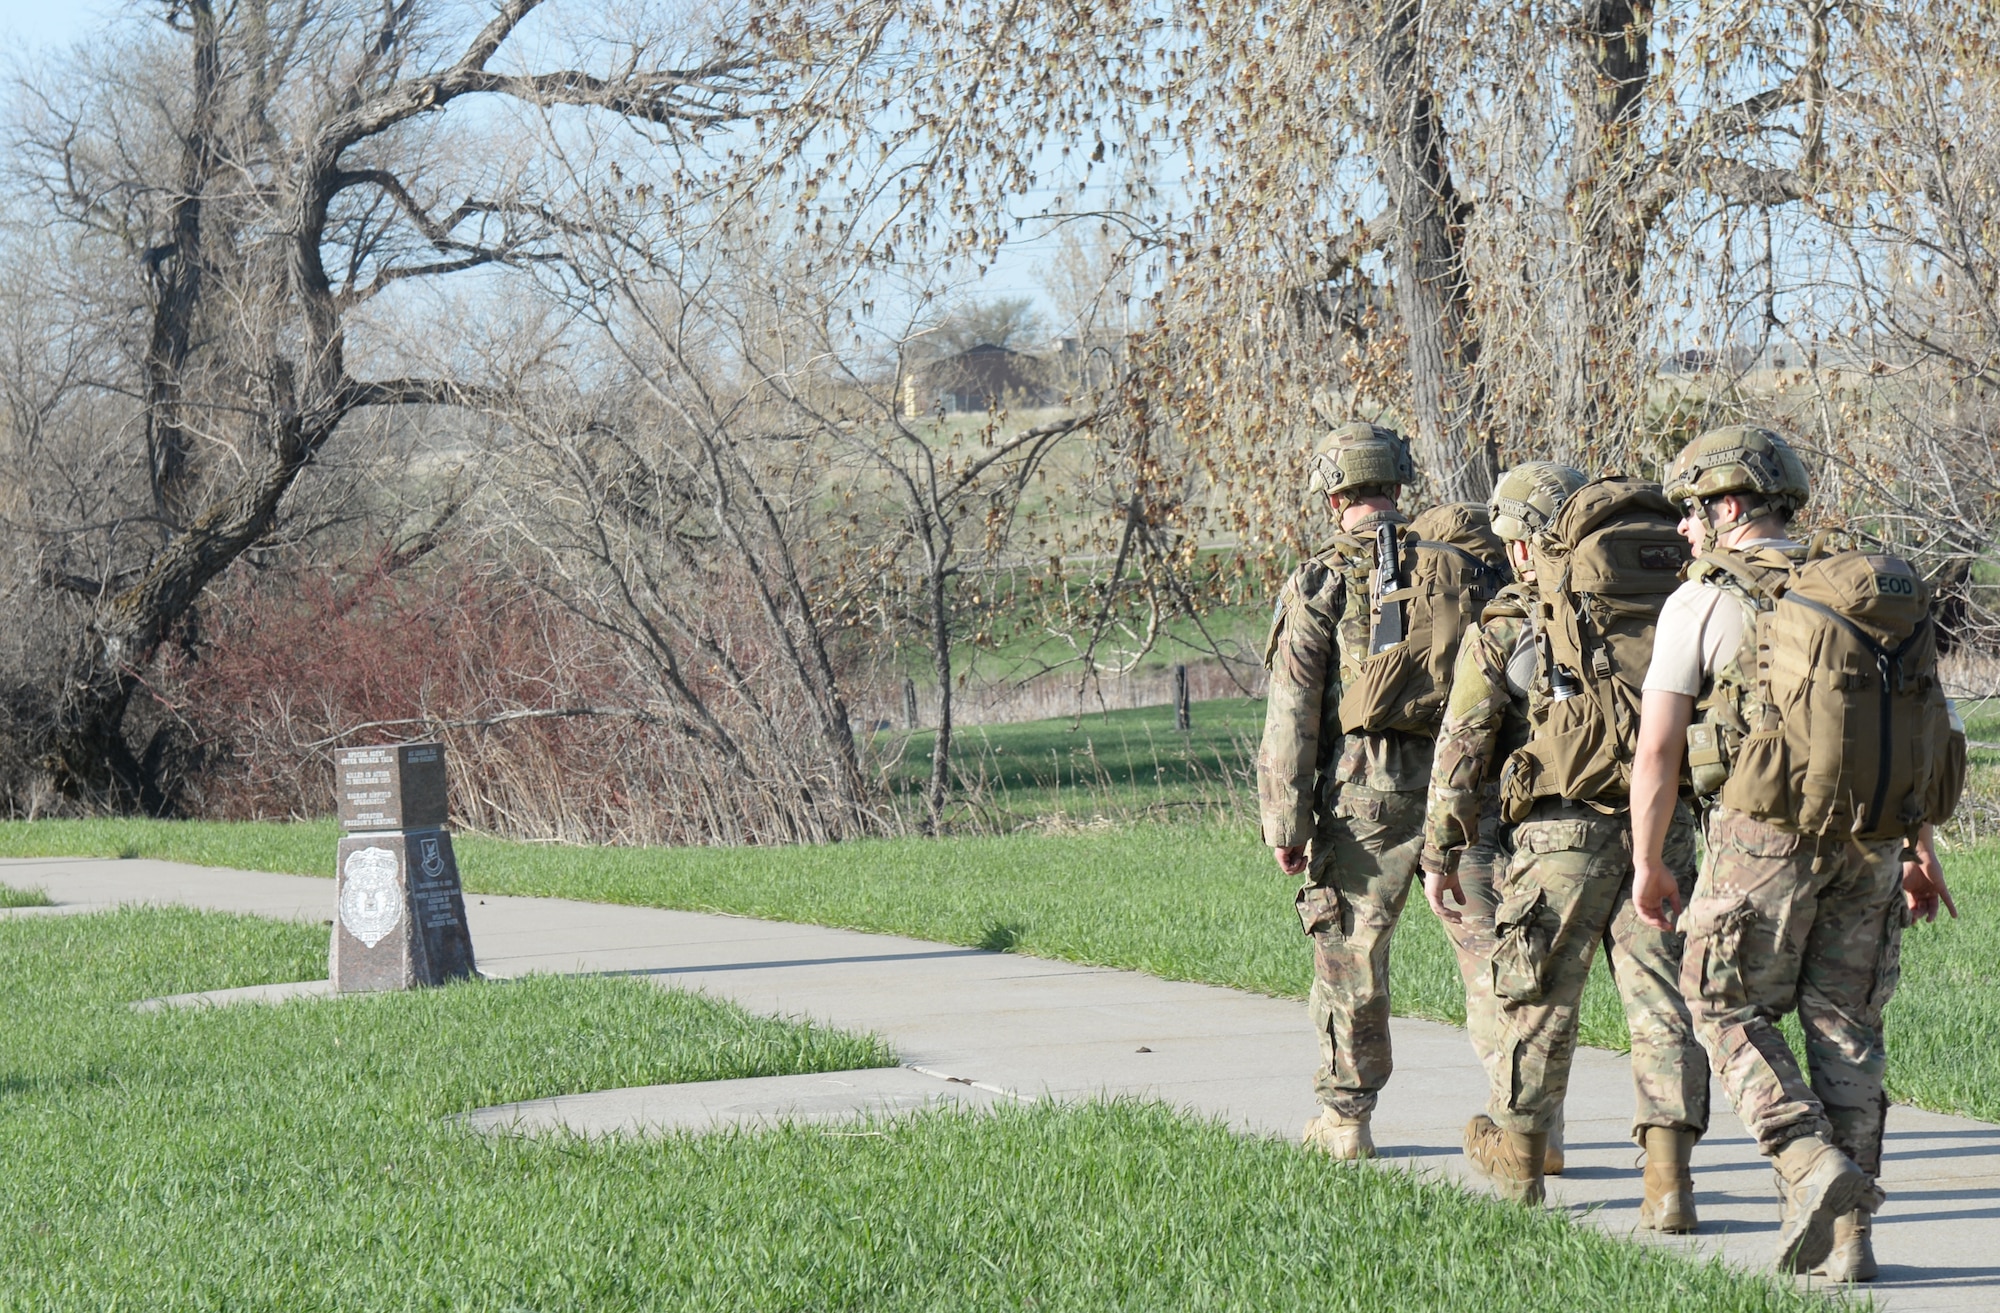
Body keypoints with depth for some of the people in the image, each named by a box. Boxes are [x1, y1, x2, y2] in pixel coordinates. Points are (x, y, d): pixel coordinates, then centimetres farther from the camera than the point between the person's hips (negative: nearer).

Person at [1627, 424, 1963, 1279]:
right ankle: (1844, 1239, 8)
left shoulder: (1704, 602, -2)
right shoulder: (1874, 593, 13)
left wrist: (1648, 864, 5)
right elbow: (1927, 722, 15)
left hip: (1764, 833, -5)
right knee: (1846, 1027, 11)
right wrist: (1920, 847, 22)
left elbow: (1657, 747, -5)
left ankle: (1813, 1166, -12)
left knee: (1729, 1012, 9)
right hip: (1871, 843, 5)